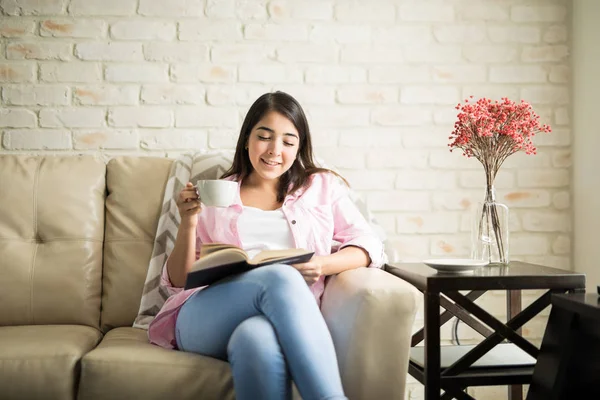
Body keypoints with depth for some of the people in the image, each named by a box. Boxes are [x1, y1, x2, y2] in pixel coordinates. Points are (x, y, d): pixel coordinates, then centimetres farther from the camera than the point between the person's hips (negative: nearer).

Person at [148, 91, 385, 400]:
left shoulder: (322, 186, 21)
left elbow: (369, 246, 10)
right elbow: (179, 280, 17)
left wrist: (324, 265, -11)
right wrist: (188, 224, -1)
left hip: (285, 317, 0)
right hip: (206, 316, 0)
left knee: (257, 337, -40)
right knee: (280, 277, -34)